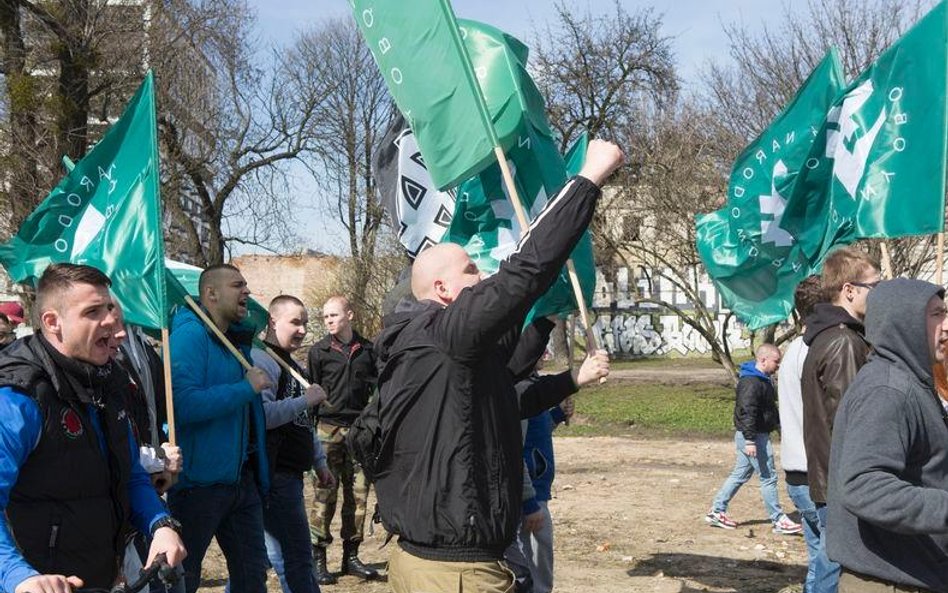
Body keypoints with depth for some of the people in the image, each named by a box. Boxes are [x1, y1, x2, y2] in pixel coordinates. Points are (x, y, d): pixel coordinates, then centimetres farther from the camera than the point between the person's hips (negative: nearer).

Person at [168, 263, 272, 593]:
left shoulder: (238, 339, 12)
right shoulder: (190, 335, -14)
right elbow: (183, 404, -28)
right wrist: (246, 388, -21)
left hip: (242, 478, 8)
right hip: (200, 480, -8)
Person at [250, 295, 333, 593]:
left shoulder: (292, 365, 20)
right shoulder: (263, 361, -13)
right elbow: (260, 415, -28)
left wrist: (319, 460, 27)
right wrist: (306, 400, -24)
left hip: (290, 474, 10)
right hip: (276, 476, -10)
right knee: (297, 560, -7)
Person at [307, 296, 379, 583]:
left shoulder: (368, 350, 9)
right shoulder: (319, 351, 4)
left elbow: (377, 389, 15)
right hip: (329, 428, -2)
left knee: (358, 494, 4)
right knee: (325, 494, -4)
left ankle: (351, 556, 14)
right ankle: (317, 558, 2)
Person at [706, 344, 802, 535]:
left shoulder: (762, 379, 14)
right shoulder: (751, 382, -21)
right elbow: (747, 412, -27)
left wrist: (779, 421, 30)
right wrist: (750, 440, -29)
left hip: (754, 435, 11)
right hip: (753, 436, -11)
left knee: (740, 475, 14)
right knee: (768, 477, -2)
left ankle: (716, 511, 19)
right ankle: (778, 520, 6)